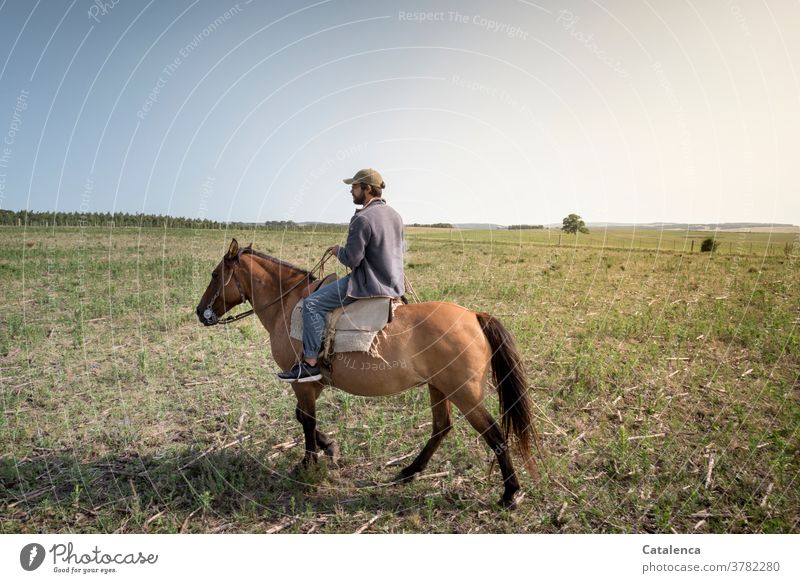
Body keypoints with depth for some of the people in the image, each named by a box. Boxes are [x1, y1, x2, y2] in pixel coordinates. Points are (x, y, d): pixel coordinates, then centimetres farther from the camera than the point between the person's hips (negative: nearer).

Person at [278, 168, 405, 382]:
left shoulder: (362, 219, -18)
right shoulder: (395, 215, 10)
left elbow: (351, 259, -19)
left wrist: (338, 250, 1)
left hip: (369, 285, -10)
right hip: (395, 285, 10)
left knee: (312, 303, -8)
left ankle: (310, 364, -10)